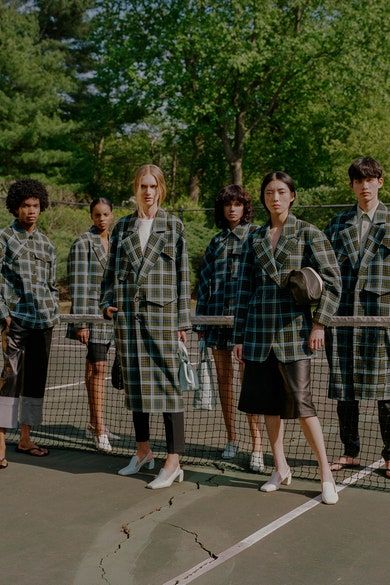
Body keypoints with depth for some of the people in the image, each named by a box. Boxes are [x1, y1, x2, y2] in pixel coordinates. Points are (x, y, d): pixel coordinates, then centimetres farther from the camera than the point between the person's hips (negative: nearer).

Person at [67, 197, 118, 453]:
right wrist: (81, 322, -16)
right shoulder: (83, 244, -7)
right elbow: (78, 285, -12)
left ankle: (94, 424, 22)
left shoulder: (113, 242, 13)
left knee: (94, 367, 14)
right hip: (92, 312, -7)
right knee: (99, 368, -10)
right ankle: (100, 431, -7)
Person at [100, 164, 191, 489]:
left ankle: (174, 462, -1)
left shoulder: (173, 226, 5)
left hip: (162, 312, -3)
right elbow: (112, 271, 16)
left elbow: (183, 275, 2)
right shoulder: (123, 227, 13)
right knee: (135, 384, 10)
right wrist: (108, 303, 1)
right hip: (128, 313, 4)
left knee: (167, 384, -6)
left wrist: (182, 321, -3)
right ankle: (143, 452, 24)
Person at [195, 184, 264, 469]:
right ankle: (232, 438, 19)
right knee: (224, 377, 9)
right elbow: (204, 282, 17)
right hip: (217, 316, 5)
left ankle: (257, 445, -8)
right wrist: (200, 321, 13)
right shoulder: (216, 241, 15)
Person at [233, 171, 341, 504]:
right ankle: (281, 470, 21)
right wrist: (239, 335, 10)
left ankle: (326, 475, 2)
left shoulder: (308, 234, 1)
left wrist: (319, 323, -9)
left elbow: (332, 280, -2)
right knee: (268, 402, 8)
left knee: (300, 400, -8)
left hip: (293, 328, -4)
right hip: (259, 330, 4)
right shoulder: (255, 239, 12)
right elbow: (245, 288, 12)